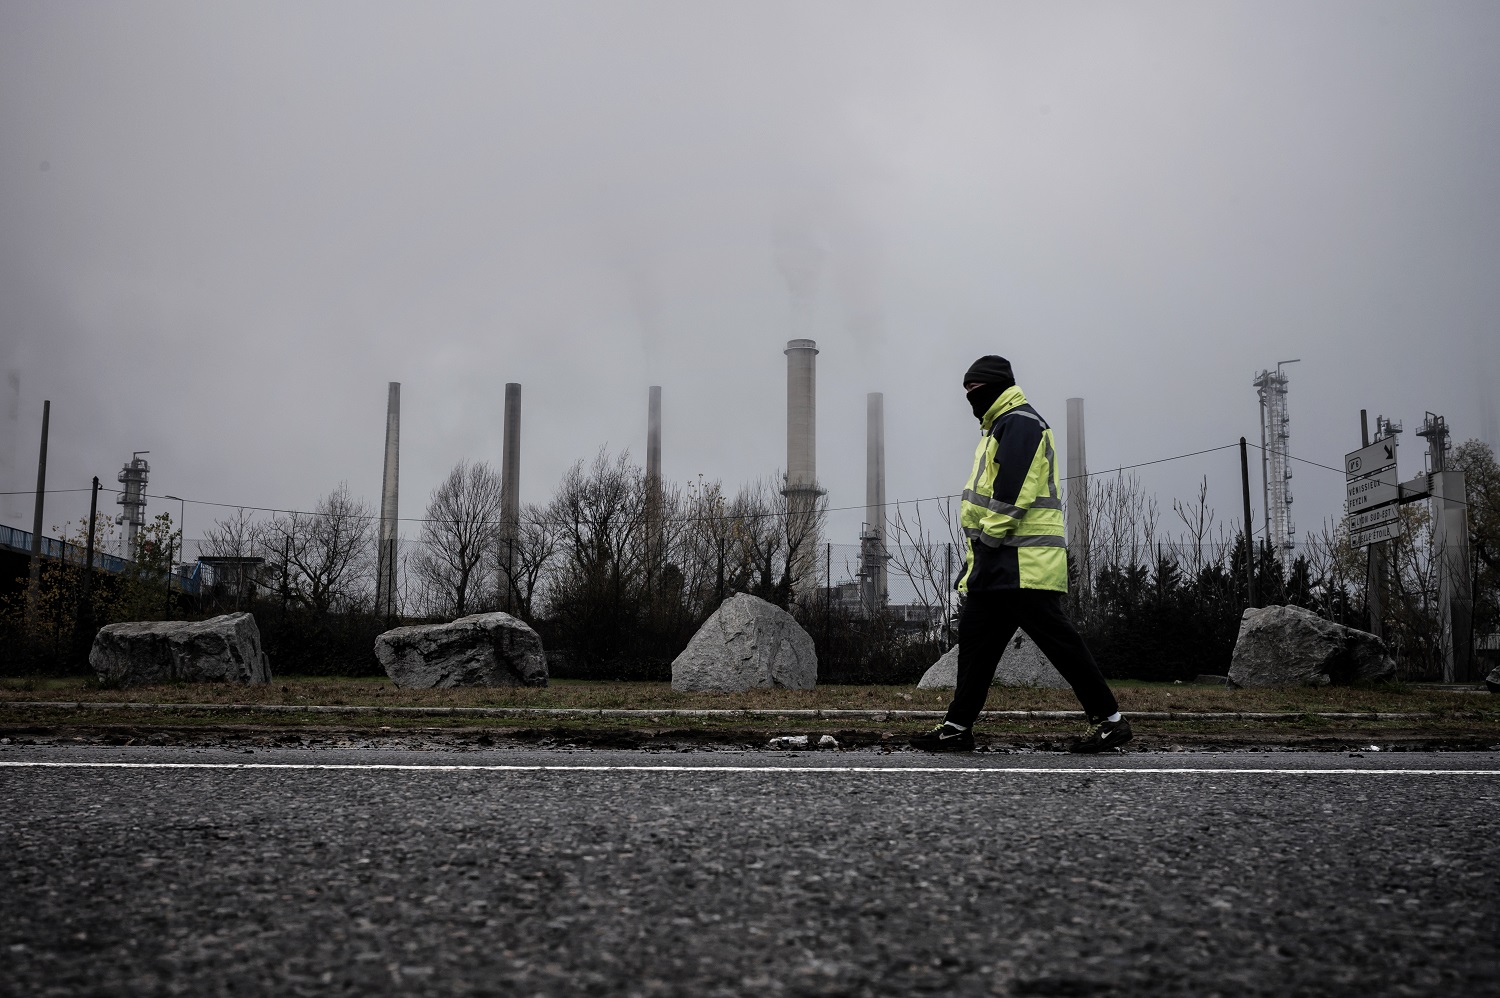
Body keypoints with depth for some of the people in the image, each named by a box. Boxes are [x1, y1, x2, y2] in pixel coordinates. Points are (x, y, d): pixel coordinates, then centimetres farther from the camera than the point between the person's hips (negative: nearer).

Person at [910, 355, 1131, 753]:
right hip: (1001, 564, 11)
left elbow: (1012, 493, -20)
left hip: (1023, 563, -11)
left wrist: (987, 542, -19)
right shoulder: (1001, 426, 25)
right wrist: (978, 556, 21)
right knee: (975, 637, 8)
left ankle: (1109, 719, 0)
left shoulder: (1019, 423, -9)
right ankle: (958, 727, 12)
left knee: (1056, 638, -8)